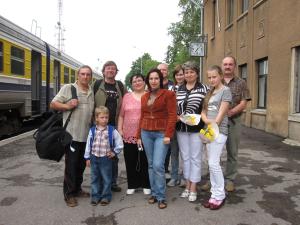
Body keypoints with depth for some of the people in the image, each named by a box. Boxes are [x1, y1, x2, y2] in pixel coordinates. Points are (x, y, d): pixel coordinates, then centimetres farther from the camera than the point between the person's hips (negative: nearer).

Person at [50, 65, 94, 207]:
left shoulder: (92, 92, 12)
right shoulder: (68, 88, -4)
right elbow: (53, 104, -3)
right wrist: (68, 106, -18)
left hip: (87, 135, 6)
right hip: (72, 135, -5)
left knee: (81, 165, 15)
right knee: (71, 165, 1)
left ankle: (77, 189, 30)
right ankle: (69, 194, 14)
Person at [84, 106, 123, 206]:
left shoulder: (112, 131, -7)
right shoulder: (92, 130, 0)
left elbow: (119, 142, 0)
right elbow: (88, 144, 5)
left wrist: (114, 152, -1)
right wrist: (87, 157, 5)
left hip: (106, 158, -2)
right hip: (94, 158, 2)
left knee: (106, 178, 7)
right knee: (94, 178, 11)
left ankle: (106, 196, 19)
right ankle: (95, 196, 23)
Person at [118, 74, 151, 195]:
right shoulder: (127, 96, 8)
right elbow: (121, 115, 10)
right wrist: (119, 129, 3)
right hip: (129, 135, 2)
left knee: (145, 161, 6)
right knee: (130, 161, 9)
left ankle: (146, 185, 21)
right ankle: (132, 185, 23)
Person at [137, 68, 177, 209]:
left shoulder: (168, 94, -3)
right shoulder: (144, 97, 13)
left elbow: (172, 116, -9)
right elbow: (142, 117, 15)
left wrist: (168, 135, -16)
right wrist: (139, 136, 13)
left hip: (161, 134, -5)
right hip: (146, 133, 5)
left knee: (158, 165, -10)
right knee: (151, 165, 10)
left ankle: (161, 197, 3)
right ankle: (154, 193, 22)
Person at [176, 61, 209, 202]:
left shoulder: (204, 89, -2)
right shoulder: (179, 89, 10)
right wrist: (177, 116, -5)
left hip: (196, 128, -4)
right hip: (181, 128, 4)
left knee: (195, 158, 4)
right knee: (185, 157, 12)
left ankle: (193, 189, 15)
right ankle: (187, 186, 25)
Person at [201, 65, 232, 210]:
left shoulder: (225, 90, -4)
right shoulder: (210, 92, 17)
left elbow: (222, 113, -12)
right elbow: (203, 111, 11)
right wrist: (206, 120, -9)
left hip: (219, 130, -7)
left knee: (214, 163, -9)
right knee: (211, 163, 8)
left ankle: (219, 196, 3)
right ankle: (215, 194, 17)